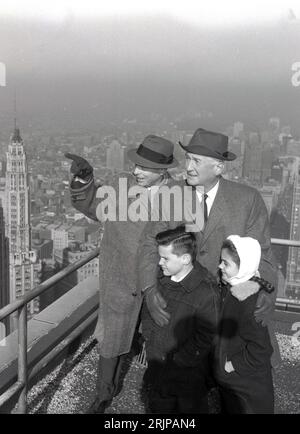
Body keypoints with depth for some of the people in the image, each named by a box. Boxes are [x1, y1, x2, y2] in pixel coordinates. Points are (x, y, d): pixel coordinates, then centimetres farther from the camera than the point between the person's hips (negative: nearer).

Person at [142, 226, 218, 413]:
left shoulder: (206, 291, -25)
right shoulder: (159, 278, -6)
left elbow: (204, 339, -21)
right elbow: (147, 312, 8)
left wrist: (174, 361, -15)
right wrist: (150, 344, -1)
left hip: (188, 374, -6)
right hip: (157, 367, 6)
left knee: (191, 407, 16)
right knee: (158, 407, 24)